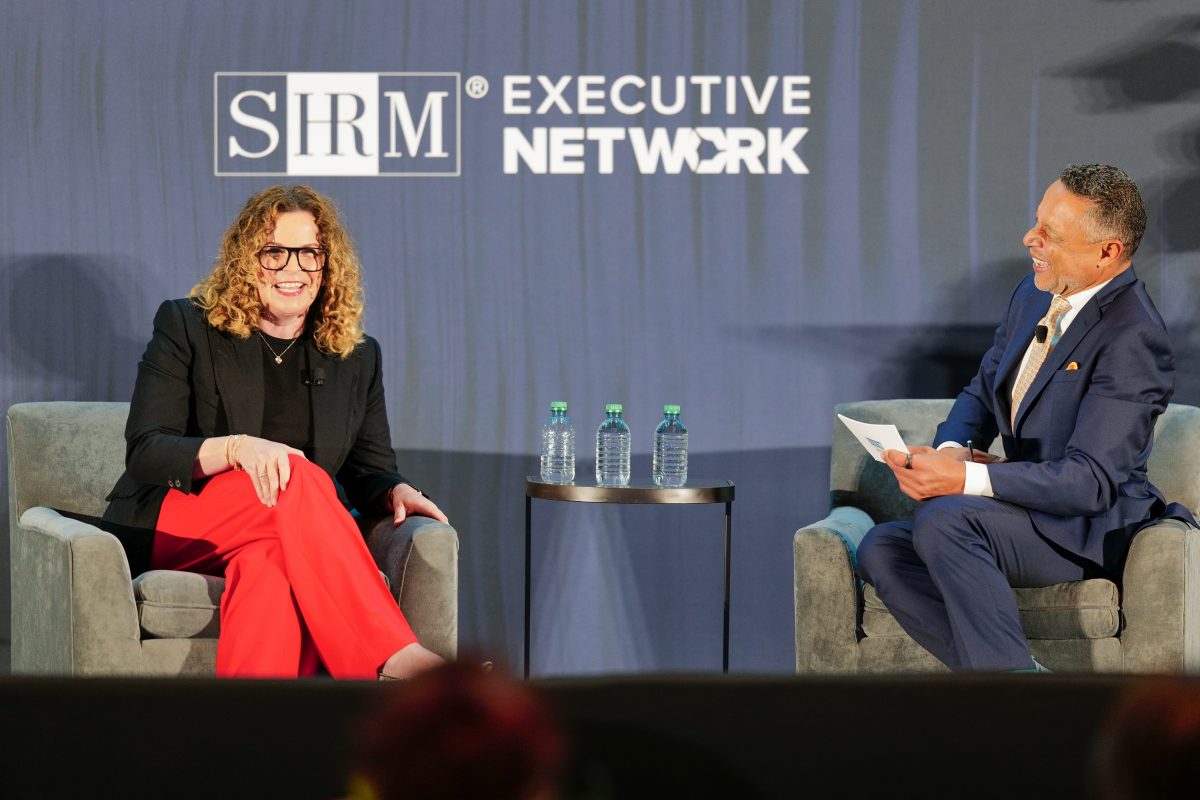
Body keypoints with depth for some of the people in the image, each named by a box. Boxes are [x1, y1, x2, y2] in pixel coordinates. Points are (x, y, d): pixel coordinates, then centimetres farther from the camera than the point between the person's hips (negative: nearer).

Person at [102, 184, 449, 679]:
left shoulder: (357, 358, 15)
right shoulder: (185, 327, 4)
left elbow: (370, 471, 16)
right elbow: (143, 452, -5)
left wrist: (397, 491, -11)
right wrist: (237, 448, -24)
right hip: (175, 524, -3)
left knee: (268, 561, -38)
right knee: (297, 474, -34)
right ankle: (397, 661, -48)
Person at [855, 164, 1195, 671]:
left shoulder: (1132, 339, -20)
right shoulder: (1034, 294, 7)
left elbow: (1090, 482, -26)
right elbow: (981, 392, 18)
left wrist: (965, 480, -32)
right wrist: (951, 450, -6)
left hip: (1093, 529, -9)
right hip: (1027, 507, 9)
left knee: (942, 520, -32)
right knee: (880, 551, -13)